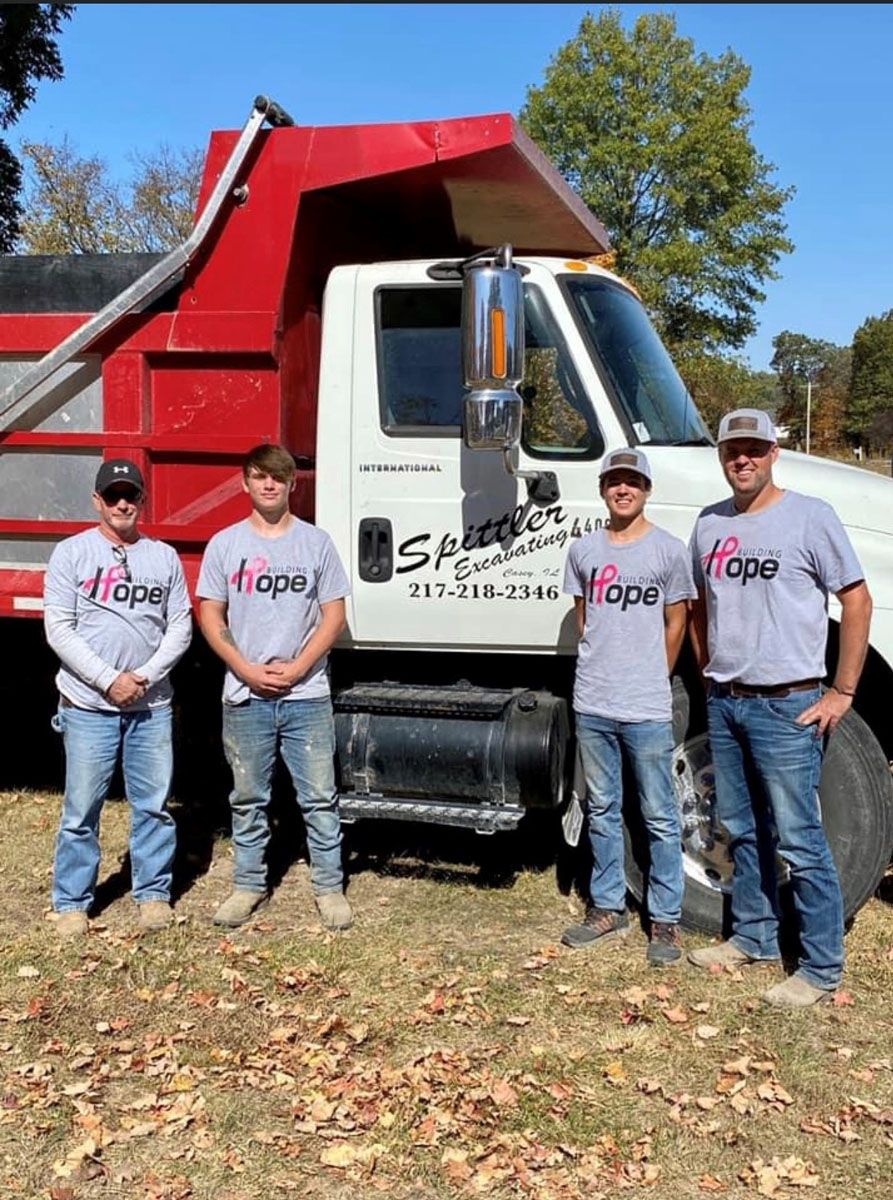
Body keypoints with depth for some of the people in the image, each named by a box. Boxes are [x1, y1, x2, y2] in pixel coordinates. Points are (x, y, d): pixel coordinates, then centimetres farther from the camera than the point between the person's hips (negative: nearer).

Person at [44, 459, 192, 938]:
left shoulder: (164, 556, 8)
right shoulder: (71, 553, 0)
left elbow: (181, 626, 5)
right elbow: (59, 630, -5)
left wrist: (144, 676, -8)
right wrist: (110, 680, -12)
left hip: (152, 705, 2)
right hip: (89, 705, -2)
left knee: (154, 805, 8)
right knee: (81, 809, 3)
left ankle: (153, 893, 22)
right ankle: (71, 903, 16)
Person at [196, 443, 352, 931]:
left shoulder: (316, 542, 3)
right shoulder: (225, 543, 5)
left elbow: (334, 615, 1)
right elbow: (210, 616, 4)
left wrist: (297, 668, -10)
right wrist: (247, 670, -8)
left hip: (307, 694, -1)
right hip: (244, 695, 1)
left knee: (319, 796, 2)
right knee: (248, 798, 11)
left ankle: (329, 887, 14)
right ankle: (248, 885, 24)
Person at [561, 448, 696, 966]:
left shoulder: (669, 550, -3)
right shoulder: (584, 550, 7)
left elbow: (675, 626, 3)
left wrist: (650, 682, 8)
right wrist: (602, 671, 13)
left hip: (647, 709, -4)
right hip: (592, 705, 4)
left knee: (660, 817, 3)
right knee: (602, 811, 14)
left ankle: (666, 921, 14)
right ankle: (609, 908, 27)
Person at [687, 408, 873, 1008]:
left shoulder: (809, 515, -8)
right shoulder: (710, 525, 9)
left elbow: (857, 600, -8)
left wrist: (842, 693, -10)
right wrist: (710, 672, 14)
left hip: (787, 706, -6)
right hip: (725, 704, 6)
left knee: (798, 839, -2)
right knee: (743, 830, 17)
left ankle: (822, 966, 10)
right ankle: (754, 936, 32)